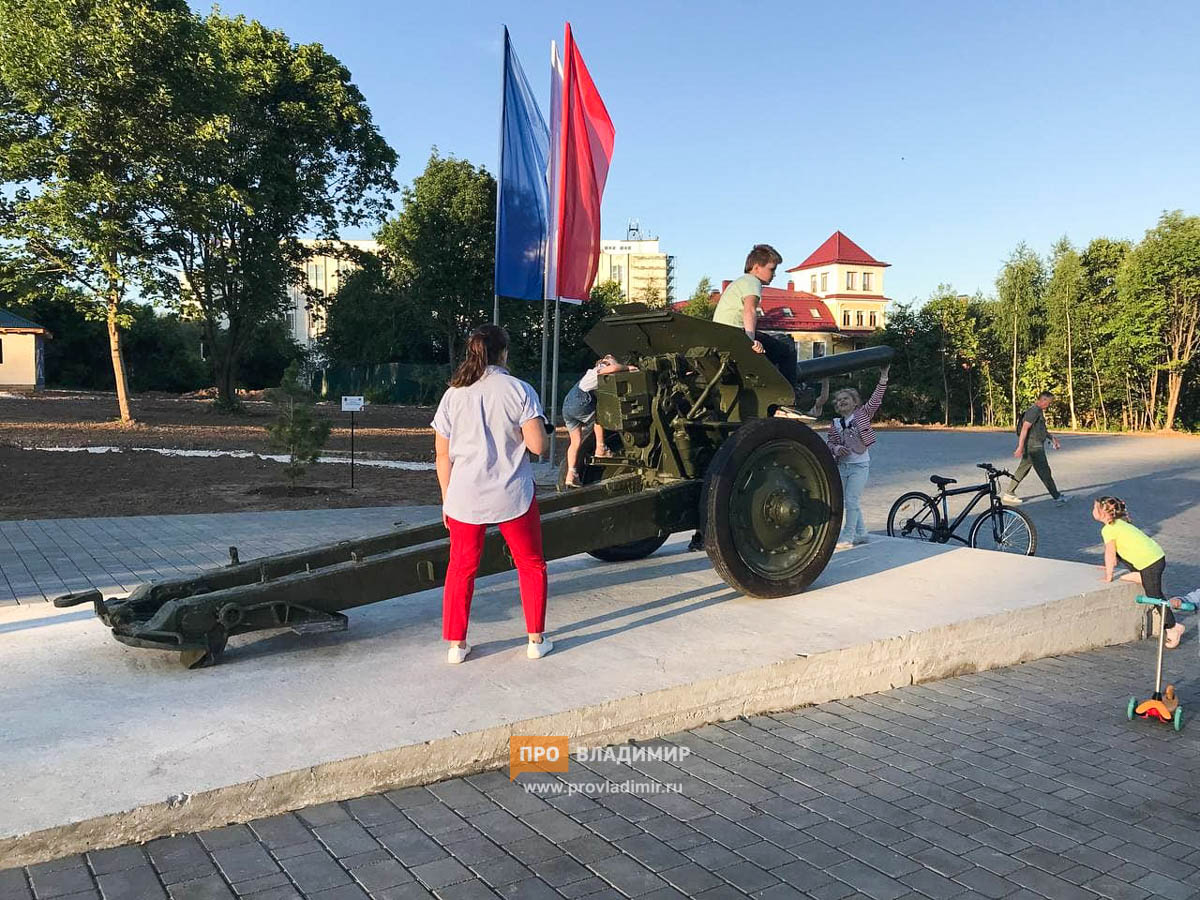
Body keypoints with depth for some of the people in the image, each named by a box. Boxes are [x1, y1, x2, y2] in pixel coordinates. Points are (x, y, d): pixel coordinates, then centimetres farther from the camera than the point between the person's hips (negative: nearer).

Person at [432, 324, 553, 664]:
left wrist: (446, 498, 13)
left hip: (465, 498, 2)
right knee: (531, 565, 16)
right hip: (512, 496, -2)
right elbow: (538, 445, -12)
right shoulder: (519, 390, -6)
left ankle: (455, 644, 18)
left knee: (461, 569, 16)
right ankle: (536, 640, 21)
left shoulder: (453, 394, 2)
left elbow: (442, 454, 4)